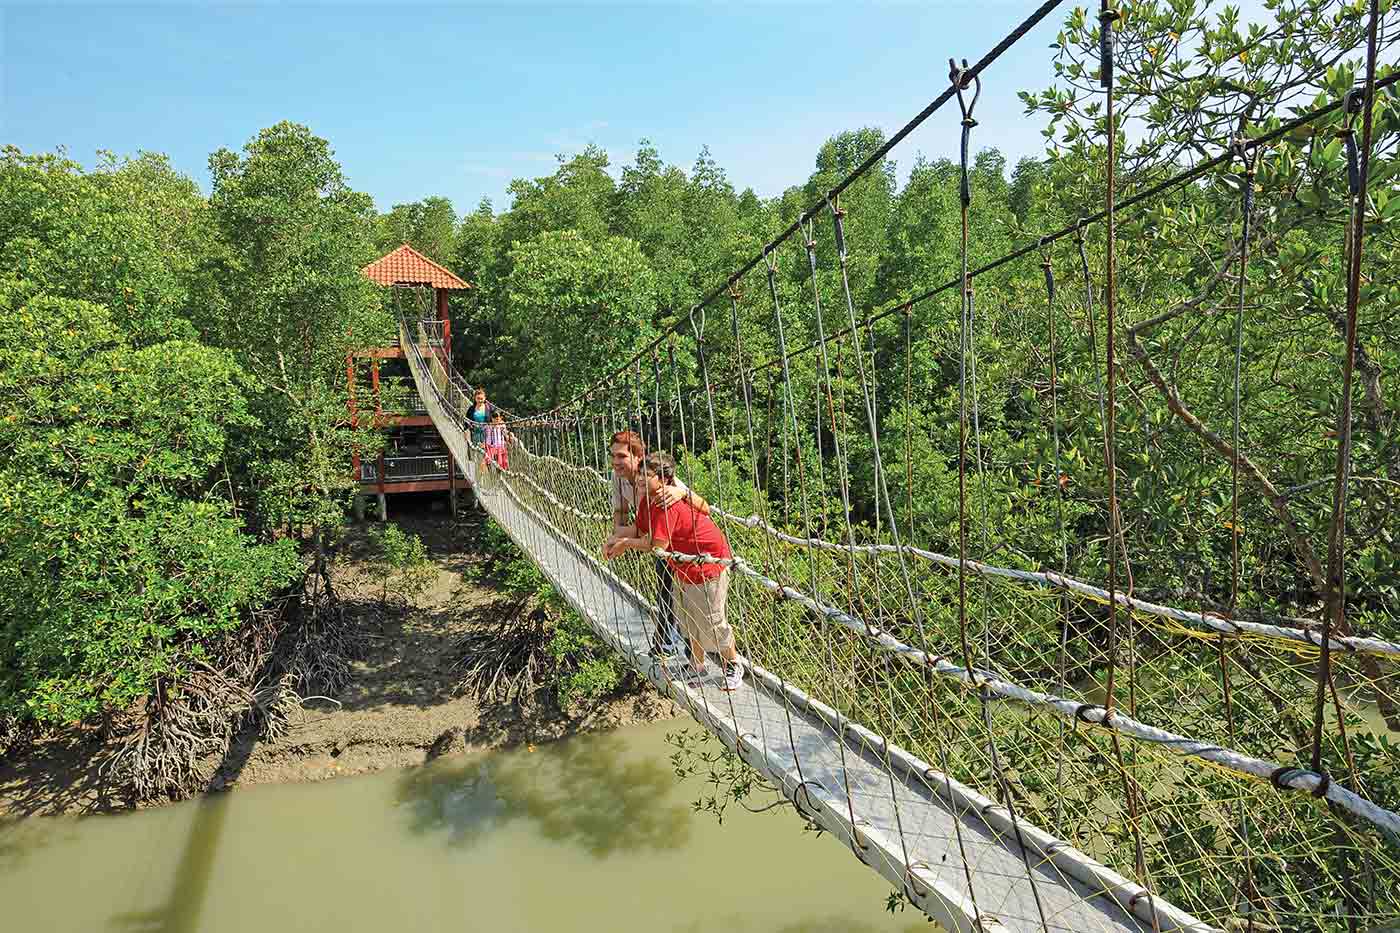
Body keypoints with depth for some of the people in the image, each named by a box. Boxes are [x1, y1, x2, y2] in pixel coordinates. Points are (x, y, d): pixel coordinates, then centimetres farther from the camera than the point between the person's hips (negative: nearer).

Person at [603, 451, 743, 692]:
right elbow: (639, 528, 5)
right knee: (689, 620, 20)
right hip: (684, 566, 10)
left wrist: (627, 543, -18)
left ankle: (733, 666, 26)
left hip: (707, 565, -10)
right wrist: (614, 538, -12)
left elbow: (658, 545, -33)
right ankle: (697, 667, 37)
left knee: (712, 622, 3)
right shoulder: (647, 500, -1)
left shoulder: (667, 504, -32)